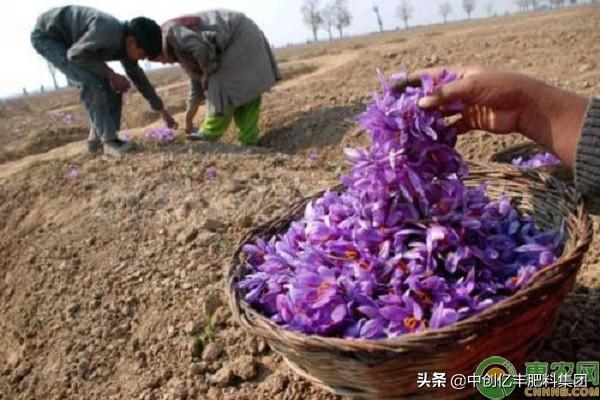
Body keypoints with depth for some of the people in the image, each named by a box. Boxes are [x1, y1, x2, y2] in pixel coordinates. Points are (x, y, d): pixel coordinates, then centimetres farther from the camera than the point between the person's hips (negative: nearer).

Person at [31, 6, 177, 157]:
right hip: (46, 36, -8)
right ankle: (109, 140, -19)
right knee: (91, 82, -25)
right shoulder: (108, 31, -35)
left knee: (112, 87, -1)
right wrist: (111, 74, -24)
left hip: (70, 41, 8)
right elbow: (75, 54, -28)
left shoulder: (126, 44, -7)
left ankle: (97, 138, 6)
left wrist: (162, 110, 11)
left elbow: (139, 77, 6)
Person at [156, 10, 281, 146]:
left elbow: (201, 48, -25)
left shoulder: (171, 31, -7)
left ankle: (209, 135, 5)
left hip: (240, 37, -10)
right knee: (245, 90, 7)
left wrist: (208, 72, -6)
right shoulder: (180, 50, 21)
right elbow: (197, 84, 26)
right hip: (245, 37, 10)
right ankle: (249, 140, 7)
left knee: (222, 85, -5)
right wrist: (188, 120, 30)